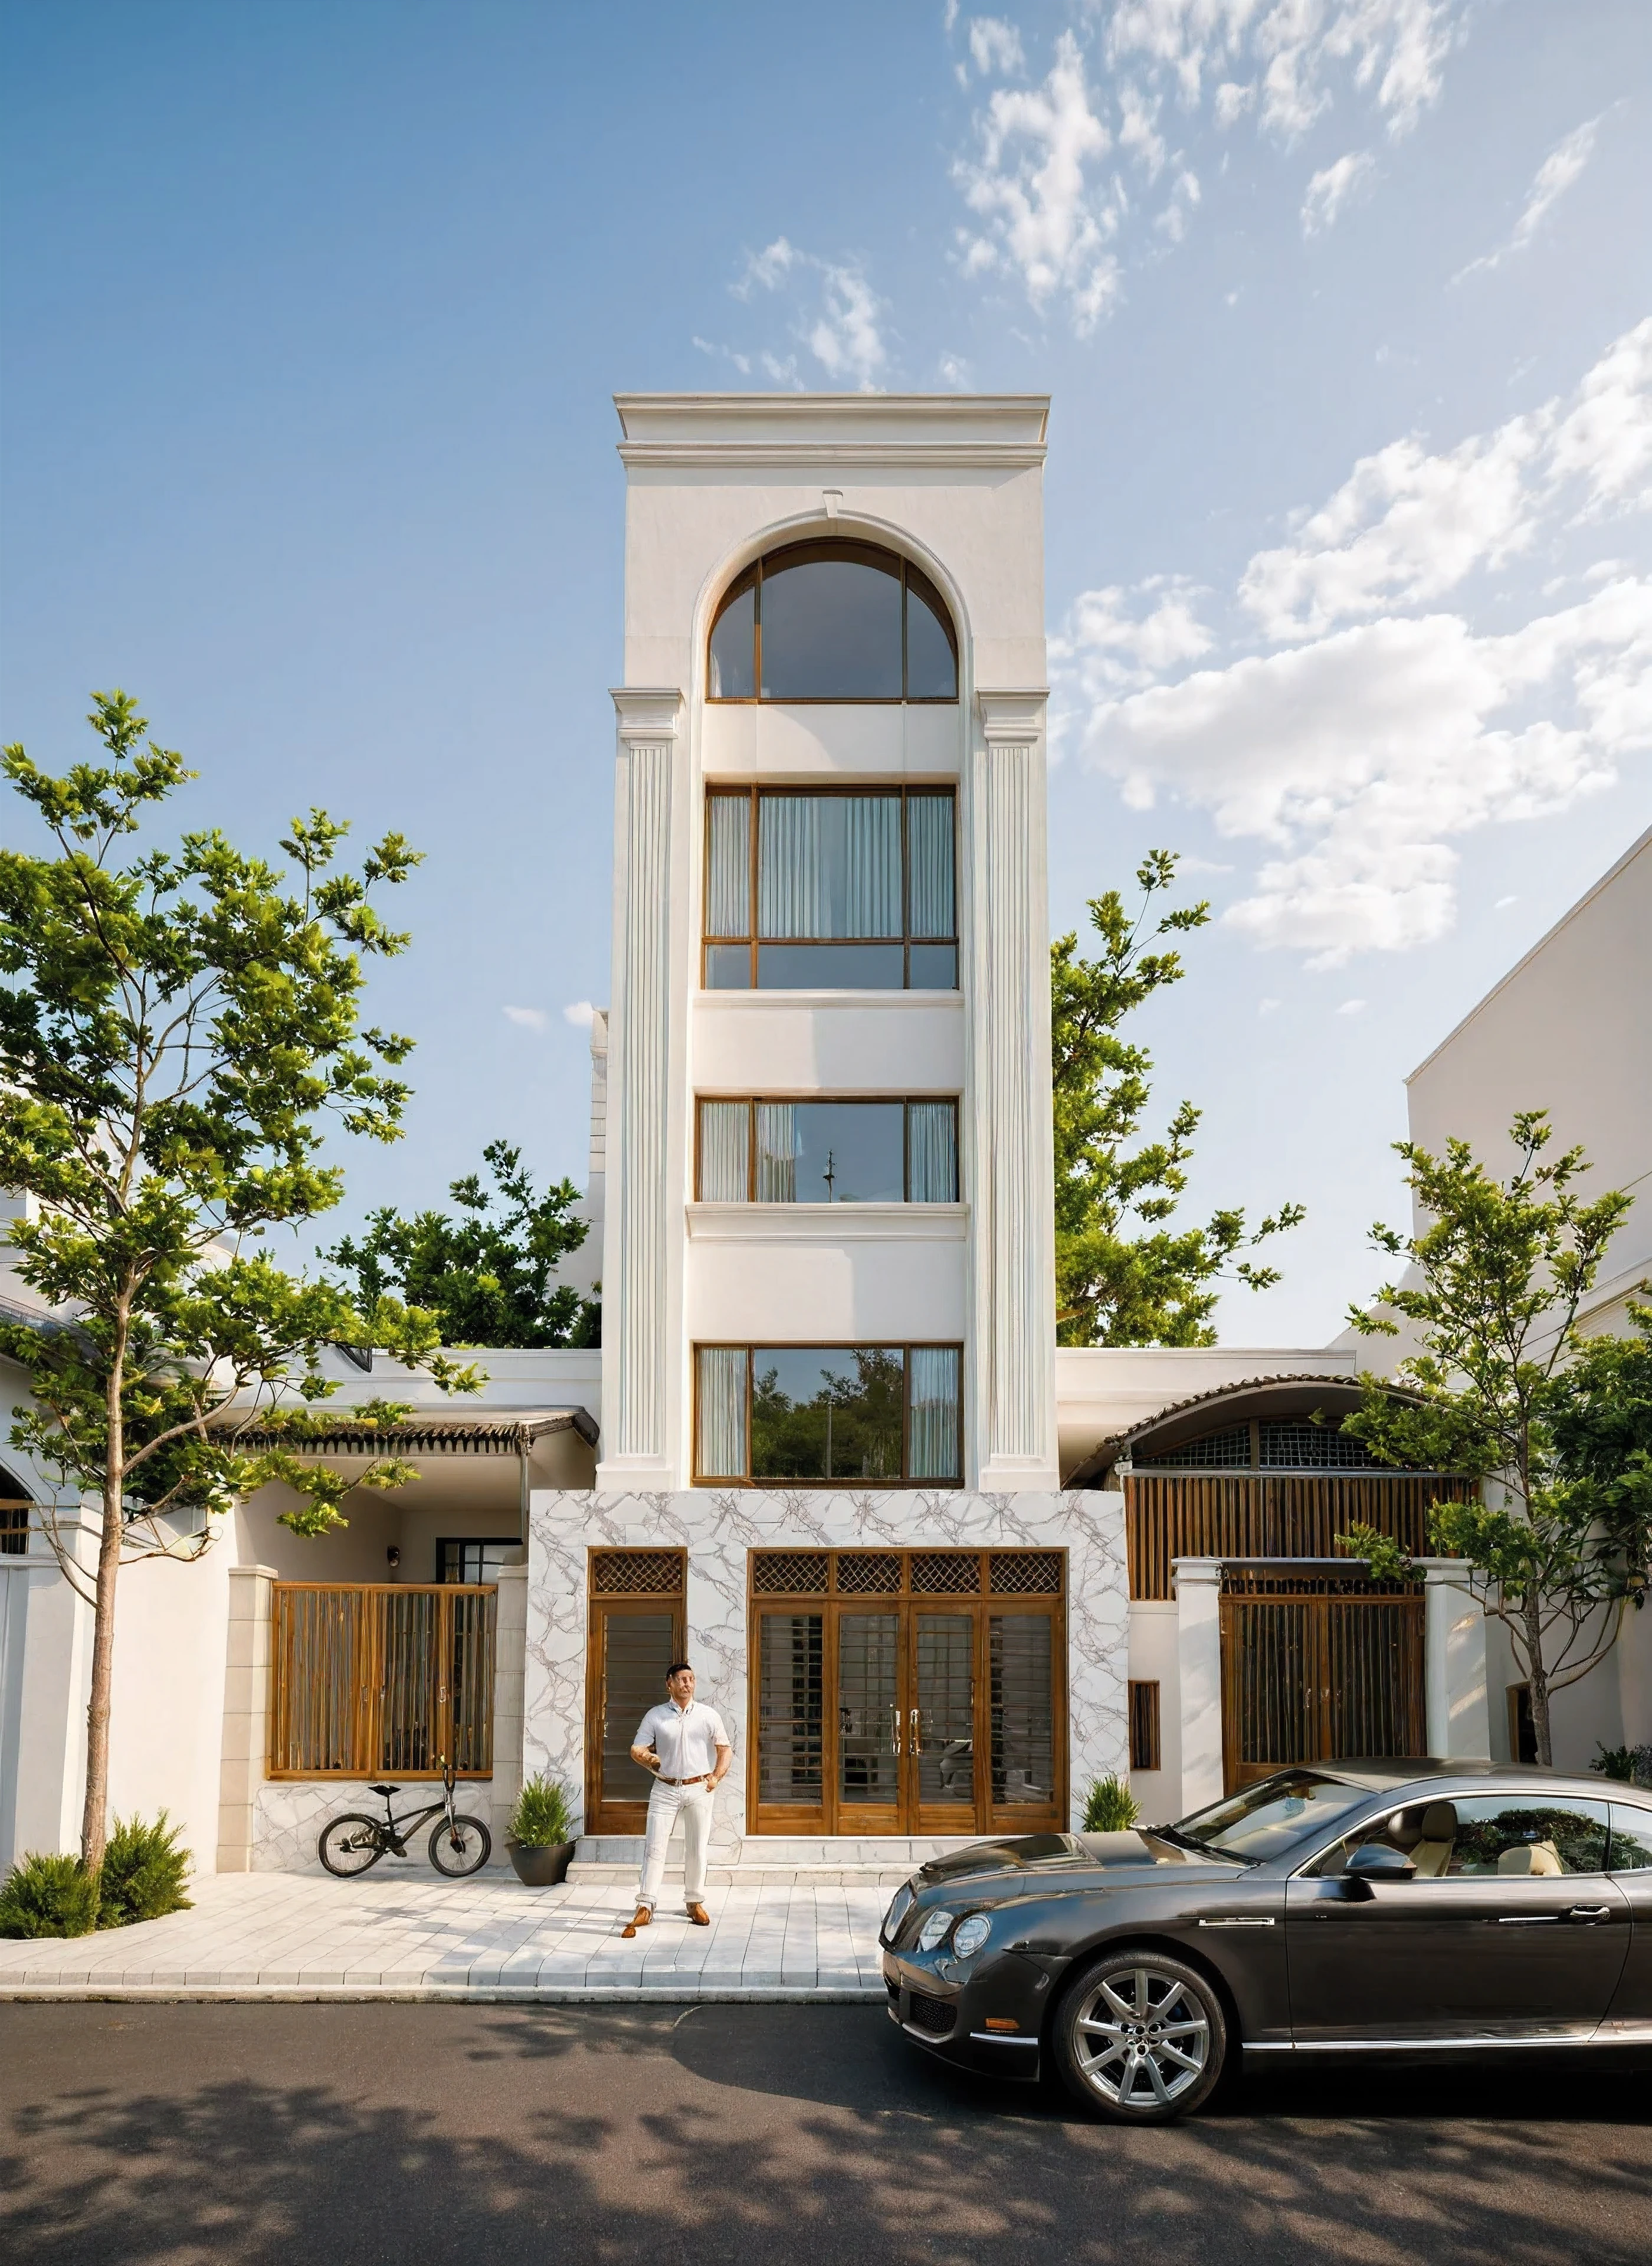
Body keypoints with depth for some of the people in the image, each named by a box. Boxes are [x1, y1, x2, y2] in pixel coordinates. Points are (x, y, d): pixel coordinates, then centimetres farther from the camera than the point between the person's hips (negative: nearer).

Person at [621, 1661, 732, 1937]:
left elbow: (725, 1749, 8)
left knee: (697, 1849, 6)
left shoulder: (708, 1715, 3)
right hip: (665, 1789, 0)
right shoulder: (655, 1716, 2)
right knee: (654, 1847, -5)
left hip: (699, 1790, 1)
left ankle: (695, 1902, 20)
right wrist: (645, 1757, -18)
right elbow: (636, 1749, 1)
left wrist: (716, 1778, -3)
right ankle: (645, 1906, -3)